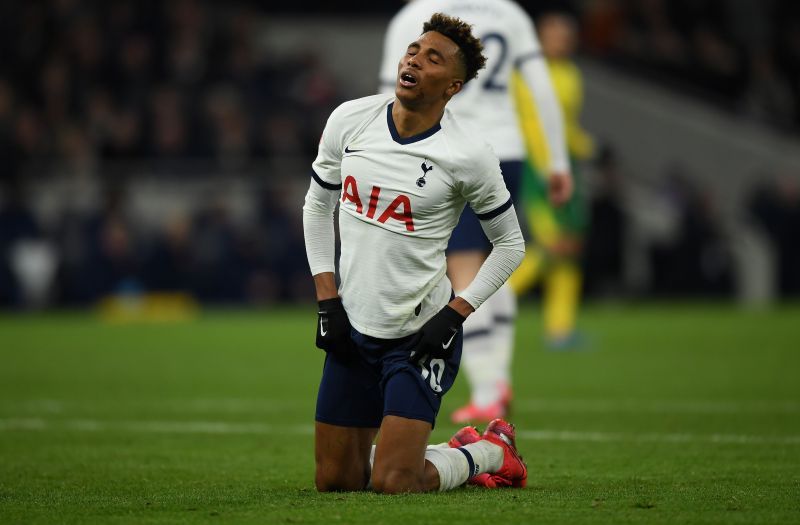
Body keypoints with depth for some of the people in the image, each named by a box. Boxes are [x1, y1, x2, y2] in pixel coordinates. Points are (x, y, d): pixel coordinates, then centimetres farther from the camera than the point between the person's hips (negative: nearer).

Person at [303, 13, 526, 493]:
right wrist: (327, 300, 4)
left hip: (421, 334, -5)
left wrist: (455, 314, -12)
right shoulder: (350, 120, -2)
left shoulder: (469, 155, -14)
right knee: (335, 480, 7)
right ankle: (461, 451, 30)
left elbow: (510, 245, -2)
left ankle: (492, 453, 16)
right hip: (353, 328, 5)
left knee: (393, 483, -14)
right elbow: (318, 206, 12)